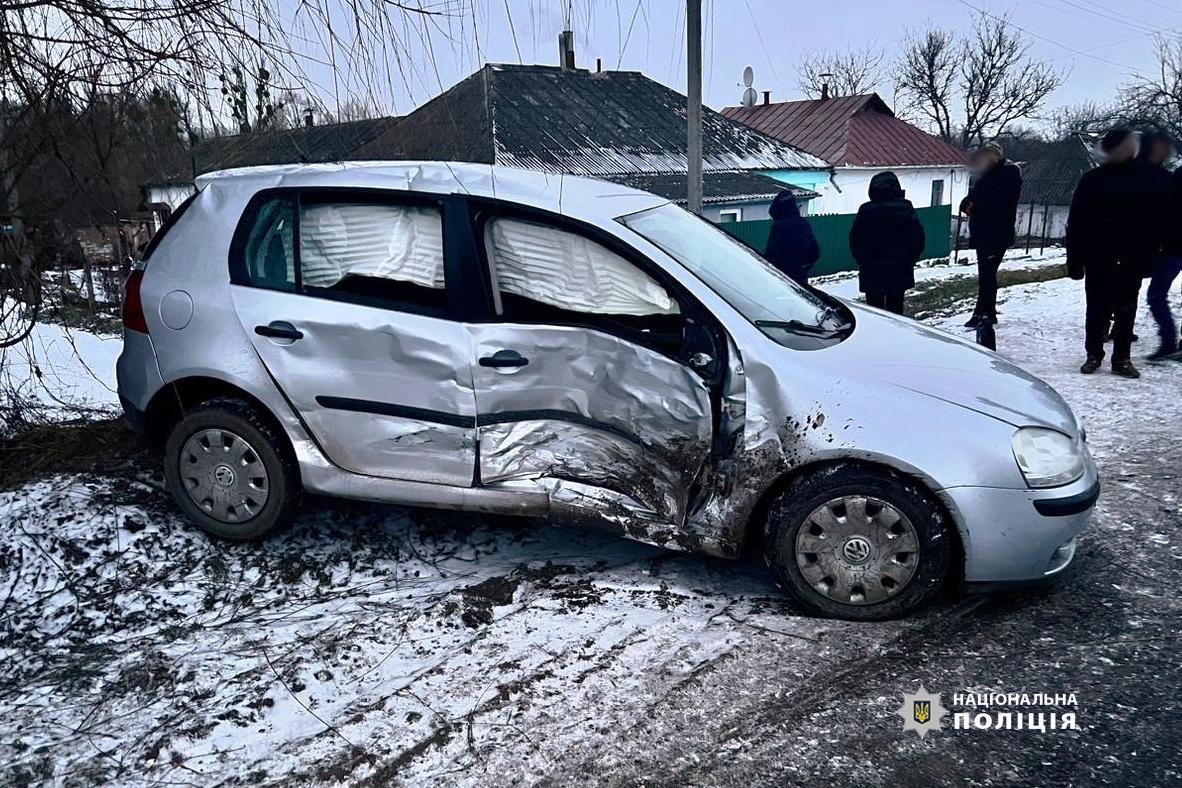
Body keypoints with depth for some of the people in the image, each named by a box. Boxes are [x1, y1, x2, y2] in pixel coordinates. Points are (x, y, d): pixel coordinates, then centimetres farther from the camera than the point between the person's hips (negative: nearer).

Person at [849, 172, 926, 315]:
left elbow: (854, 240, -2)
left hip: (871, 272, -1)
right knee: (896, 309, 10)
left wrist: (862, 261, 11)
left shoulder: (865, 210, -6)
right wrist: (911, 260, 11)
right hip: (899, 271, 1)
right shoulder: (905, 208, -4)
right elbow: (918, 237, -2)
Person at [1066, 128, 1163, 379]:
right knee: (1096, 308, 6)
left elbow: (1155, 222, 6)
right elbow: (1076, 222, -2)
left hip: (1132, 259, 1)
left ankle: (1122, 358, 13)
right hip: (1098, 257, -1)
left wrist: (1148, 256, 0)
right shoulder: (1092, 180, -1)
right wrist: (1075, 259, -6)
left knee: (1126, 310, 6)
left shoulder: (1148, 179, 4)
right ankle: (1094, 354, 18)